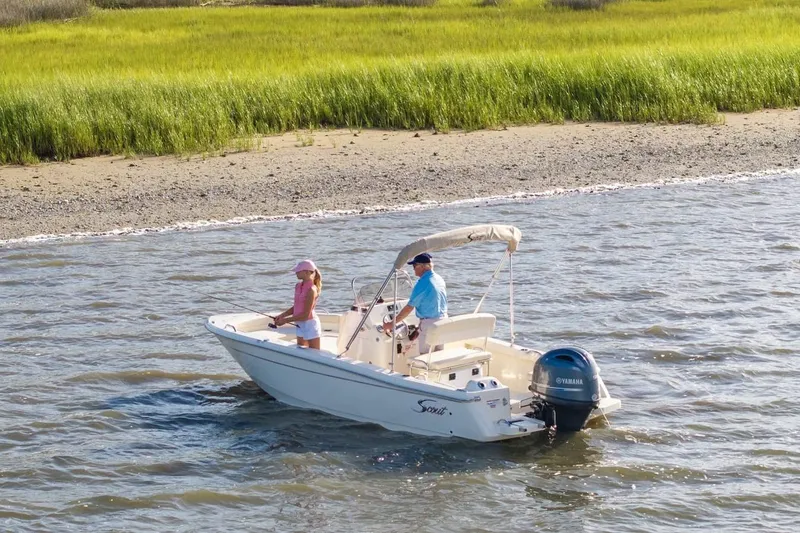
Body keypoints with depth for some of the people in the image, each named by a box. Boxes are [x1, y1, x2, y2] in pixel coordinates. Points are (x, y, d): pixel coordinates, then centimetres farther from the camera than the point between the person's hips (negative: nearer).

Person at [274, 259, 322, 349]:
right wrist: (282, 315, 0)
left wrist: (285, 320, -17)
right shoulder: (298, 286, 6)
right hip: (301, 325, 9)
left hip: (310, 324, -9)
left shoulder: (311, 290, -20)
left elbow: (305, 315, -21)